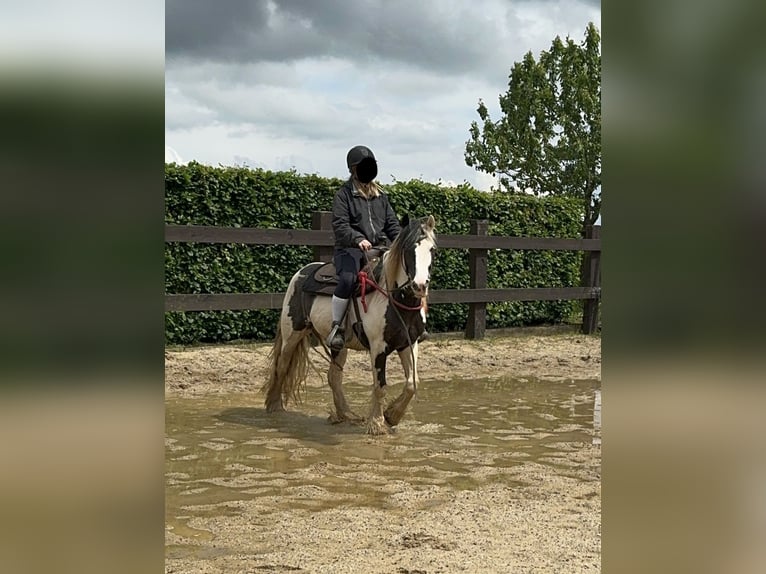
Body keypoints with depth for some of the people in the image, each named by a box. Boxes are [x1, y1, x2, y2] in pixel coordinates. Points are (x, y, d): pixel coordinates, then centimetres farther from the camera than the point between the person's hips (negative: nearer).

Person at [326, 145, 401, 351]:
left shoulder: (380, 195, 19)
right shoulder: (344, 194, 2)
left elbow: (392, 223, 17)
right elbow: (340, 226, -10)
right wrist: (358, 239, -28)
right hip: (351, 249, -5)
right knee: (348, 279, -34)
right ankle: (336, 327, -22)